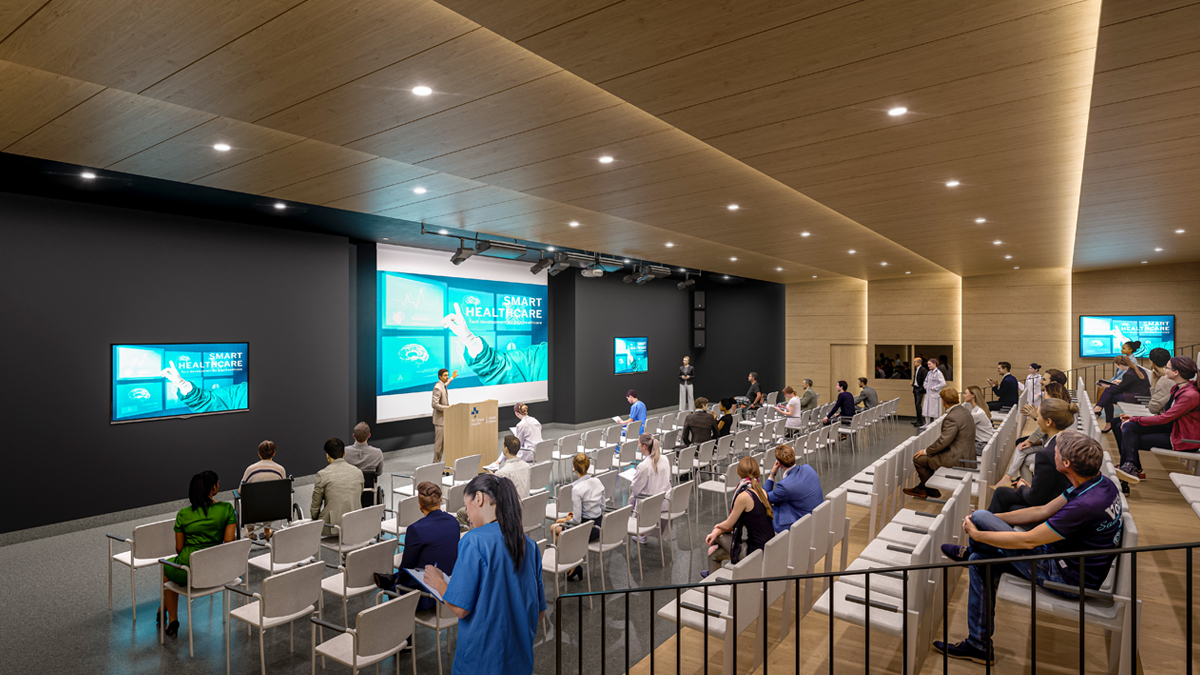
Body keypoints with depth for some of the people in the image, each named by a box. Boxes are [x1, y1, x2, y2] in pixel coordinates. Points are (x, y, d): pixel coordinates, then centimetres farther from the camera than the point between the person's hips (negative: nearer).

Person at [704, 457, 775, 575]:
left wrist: (718, 526, 12)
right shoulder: (762, 492, 2)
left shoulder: (744, 496, -24)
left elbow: (728, 525, -10)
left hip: (755, 551, -7)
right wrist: (718, 531, 6)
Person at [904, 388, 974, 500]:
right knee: (929, 454, 23)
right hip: (967, 454, 10)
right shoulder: (965, 411, 6)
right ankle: (922, 488, 28)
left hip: (957, 458, -10)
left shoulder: (952, 417, -25)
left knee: (918, 458, -3)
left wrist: (926, 451, -9)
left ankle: (932, 490, 17)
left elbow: (943, 441, -25)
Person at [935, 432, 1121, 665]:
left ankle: (968, 550, 25)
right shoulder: (1099, 482, -2)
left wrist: (976, 533, -12)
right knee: (980, 561, 11)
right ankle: (979, 644, 21)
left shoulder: (1086, 505, -33)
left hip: (1070, 579, -9)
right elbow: (1044, 511, 8)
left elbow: (1028, 541, -26)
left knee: (979, 517, -13)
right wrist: (991, 520, 7)